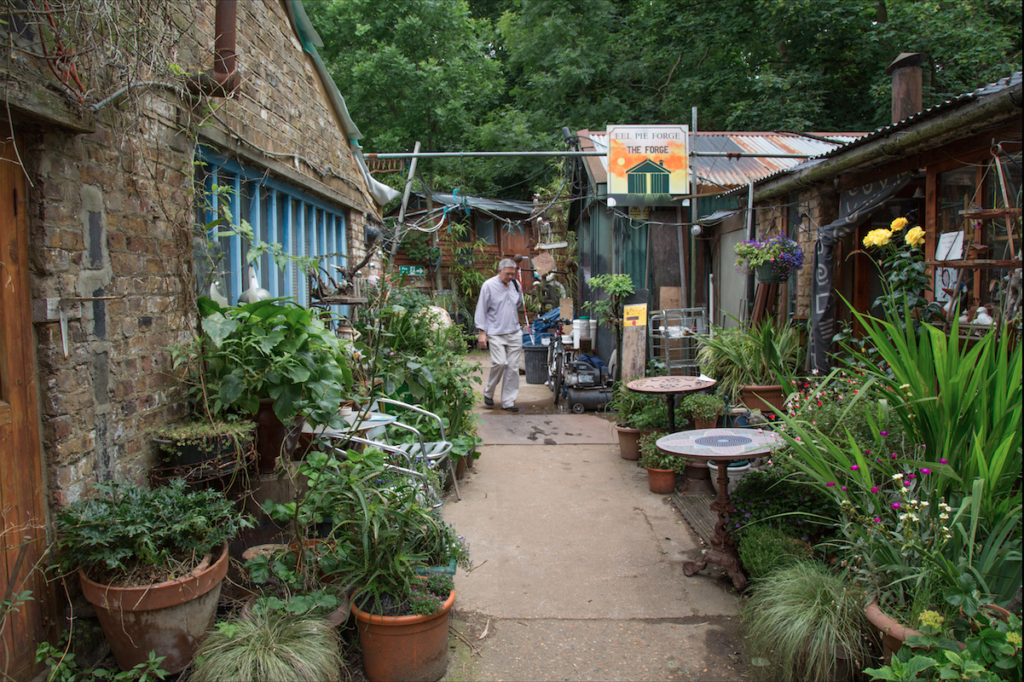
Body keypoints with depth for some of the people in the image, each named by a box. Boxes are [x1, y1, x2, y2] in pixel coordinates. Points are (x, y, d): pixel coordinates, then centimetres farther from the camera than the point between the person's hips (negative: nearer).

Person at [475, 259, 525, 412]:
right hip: (496, 333, -5)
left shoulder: (515, 284, 10)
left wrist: (520, 293, 13)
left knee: (513, 367, 1)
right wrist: (481, 332, -7)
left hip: (514, 332, 5)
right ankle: (488, 392, 8)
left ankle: (508, 402, 10)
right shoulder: (489, 285, -4)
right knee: (500, 363, -17)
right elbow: (481, 310, -3)